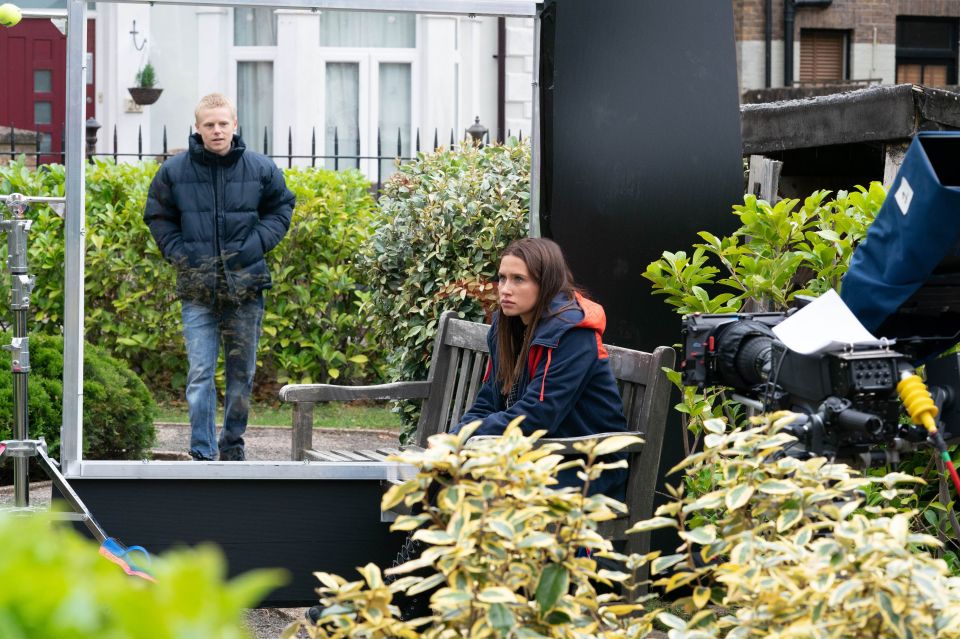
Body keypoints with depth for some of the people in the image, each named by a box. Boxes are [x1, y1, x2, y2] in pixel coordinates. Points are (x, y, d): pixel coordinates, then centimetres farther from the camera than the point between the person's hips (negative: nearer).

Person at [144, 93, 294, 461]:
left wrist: (257, 244, -1)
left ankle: (232, 444, 24)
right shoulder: (175, 171, 1)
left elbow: (281, 208, 14)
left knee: (242, 372, 10)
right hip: (197, 290, -1)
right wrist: (177, 252, -1)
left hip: (245, 288, 1)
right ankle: (203, 453, -2)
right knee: (200, 373, -6)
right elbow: (157, 216, 13)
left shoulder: (260, 169, 2)